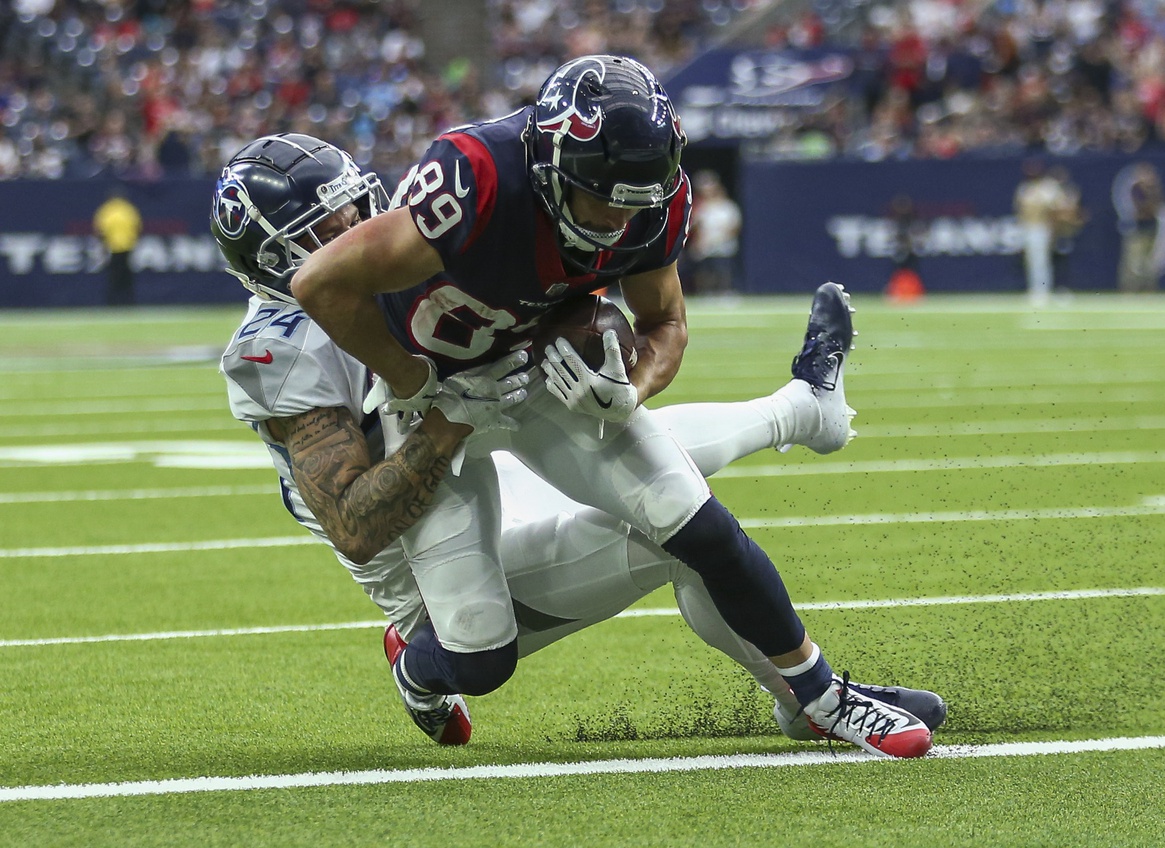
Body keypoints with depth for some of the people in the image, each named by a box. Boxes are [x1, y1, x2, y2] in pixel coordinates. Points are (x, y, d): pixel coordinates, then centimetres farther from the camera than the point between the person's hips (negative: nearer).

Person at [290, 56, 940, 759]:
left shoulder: (657, 202, -19)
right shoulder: (478, 185, -39)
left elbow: (665, 323, 1)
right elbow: (322, 284, -34)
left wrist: (628, 391, -22)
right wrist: (408, 380, -19)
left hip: (544, 377, 4)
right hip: (430, 391, -4)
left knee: (703, 528, -7)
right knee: (480, 657, -7)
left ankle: (827, 700, 14)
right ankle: (416, 674, 32)